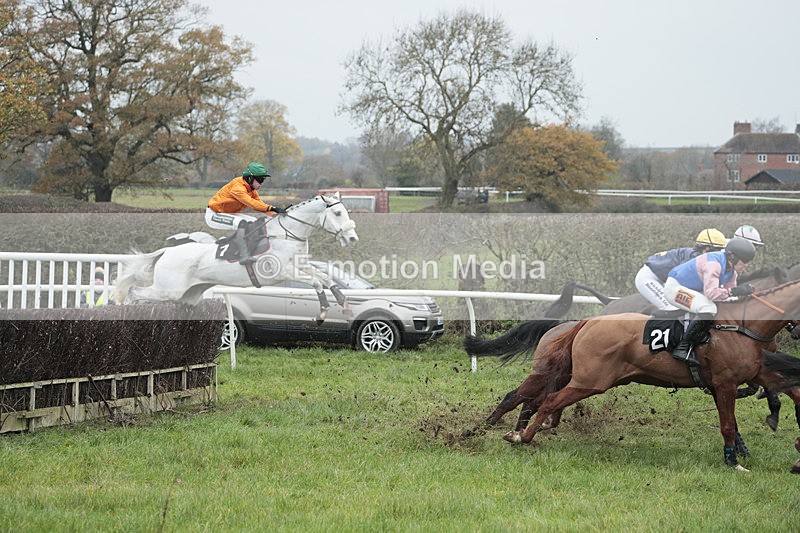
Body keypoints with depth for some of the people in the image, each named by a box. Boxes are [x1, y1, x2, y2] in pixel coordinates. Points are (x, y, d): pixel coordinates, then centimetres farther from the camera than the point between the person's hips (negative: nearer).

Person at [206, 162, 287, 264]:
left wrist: (276, 213, -13)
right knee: (242, 222, -30)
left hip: (227, 214, 10)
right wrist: (271, 208, -44)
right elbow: (251, 203, -37)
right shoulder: (237, 187, -26)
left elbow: (260, 204, 2)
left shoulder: (251, 190, 5)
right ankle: (243, 256, -33)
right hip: (213, 215, -10)